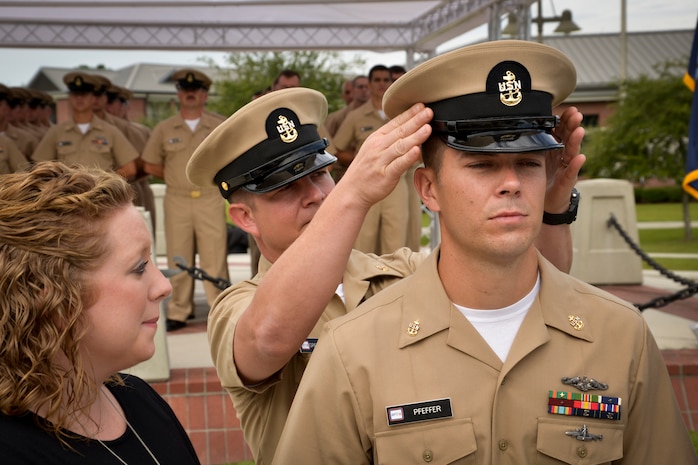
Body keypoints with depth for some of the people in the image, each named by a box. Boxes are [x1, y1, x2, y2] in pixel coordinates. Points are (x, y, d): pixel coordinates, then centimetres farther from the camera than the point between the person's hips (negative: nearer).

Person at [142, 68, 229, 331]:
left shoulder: (220, 128, 5)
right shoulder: (164, 129, 7)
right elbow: (150, 166, 12)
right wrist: (179, 177, 7)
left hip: (211, 199, -1)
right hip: (177, 200, 1)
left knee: (214, 258, -1)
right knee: (178, 259, 4)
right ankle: (178, 312, 11)